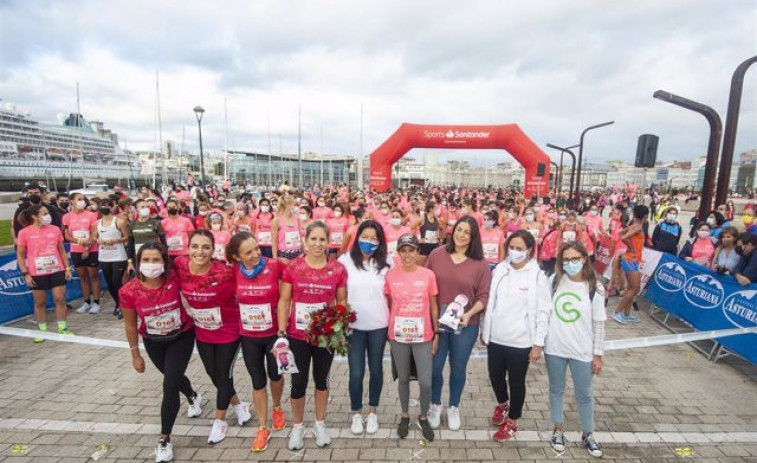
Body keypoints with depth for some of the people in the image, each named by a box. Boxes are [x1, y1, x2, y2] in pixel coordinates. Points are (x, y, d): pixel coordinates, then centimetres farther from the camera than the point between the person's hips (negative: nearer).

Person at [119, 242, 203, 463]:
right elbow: (130, 324, -6)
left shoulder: (176, 281, -26)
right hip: (154, 343, 3)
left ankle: (165, 440, 8)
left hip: (182, 337, -3)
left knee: (170, 385, -10)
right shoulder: (128, 291, -21)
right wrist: (135, 355, 1)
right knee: (173, 376, 24)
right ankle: (193, 397, 57)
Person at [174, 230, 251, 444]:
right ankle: (238, 405, 47)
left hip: (228, 331, -5)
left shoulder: (225, 272, -30)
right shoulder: (180, 265, -17)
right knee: (212, 373, 20)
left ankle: (220, 420, 37)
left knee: (224, 375, 13)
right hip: (202, 333, 5)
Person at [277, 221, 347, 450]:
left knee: (322, 378, 18)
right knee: (298, 381, 10)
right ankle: (297, 426, 35)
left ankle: (320, 423, 39)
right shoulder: (292, 267, -8)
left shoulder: (338, 269, -6)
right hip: (297, 335, -1)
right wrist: (281, 330, -7)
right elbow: (284, 300, -3)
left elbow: (342, 301, 2)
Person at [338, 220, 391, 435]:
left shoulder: (386, 263, -3)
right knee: (356, 373, 6)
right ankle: (356, 413, 30)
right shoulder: (345, 260, -6)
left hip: (378, 325, 1)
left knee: (376, 369, 15)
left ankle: (372, 412, 36)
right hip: (354, 325, -1)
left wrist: (392, 322, 2)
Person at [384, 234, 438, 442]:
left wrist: (436, 333, 2)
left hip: (423, 337, 0)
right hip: (398, 337, 1)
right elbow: (388, 305, 4)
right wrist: (387, 332, 4)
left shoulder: (428, 275, -7)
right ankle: (405, 416, 39)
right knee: (403, 379, 16)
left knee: (426, 382, 4)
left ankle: (423, 417, 32)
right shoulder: (390, 275, -5)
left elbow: (433, 306, 1)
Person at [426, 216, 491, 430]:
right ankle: (435, 405, 37)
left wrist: (469, 314, -20)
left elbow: (483, 296, -5)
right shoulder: (437, 254, -4)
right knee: (435, 367, 11)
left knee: (458, 368, 15)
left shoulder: (480, 264, -6)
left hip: (465, 325, 0)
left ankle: (453, 407, 39)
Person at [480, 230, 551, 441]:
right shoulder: (499, 270, 0)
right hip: (495, 338, 4)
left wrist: (538, 343, -9)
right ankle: (502, 404, 49)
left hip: (520, 341, -4)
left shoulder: (538, 276, -11)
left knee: (516, 382, 13)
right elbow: (490, 302, 7)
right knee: (495, 376, 18)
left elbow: (543, 312, -9)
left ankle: (512, 421, 35)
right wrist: (484, 330, 11)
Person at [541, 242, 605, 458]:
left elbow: (599, 324, -2)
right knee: (556, 390, 16)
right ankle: (558, 429, 35)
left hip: (582, 351, -1)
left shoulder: (595, 288, -8)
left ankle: (587, 435, 35)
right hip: (554, 348, 1)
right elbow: (544, 313, -4)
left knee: (585, 394, 14)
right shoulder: (554, 281, -6)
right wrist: (538, 343, -6)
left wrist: (598, 354, 0)